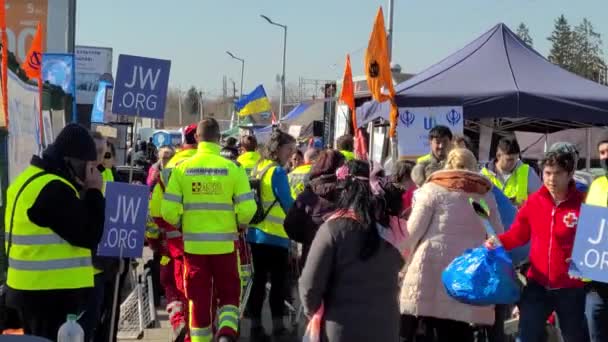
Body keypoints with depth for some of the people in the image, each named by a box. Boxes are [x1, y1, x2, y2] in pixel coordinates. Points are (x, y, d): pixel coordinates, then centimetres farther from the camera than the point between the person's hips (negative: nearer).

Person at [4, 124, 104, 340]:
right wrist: (94, 191, -10)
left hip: (33, 289, 10)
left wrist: (83, 191, 7)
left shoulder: (29, 180, 14)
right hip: (54, 293, -10)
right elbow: (88, 236, -18)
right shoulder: (54, 189, -18)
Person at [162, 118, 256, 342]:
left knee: (199, 297, 12)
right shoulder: (232, 168, -7)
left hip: (194, 243, 1)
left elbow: (169, 210, -7)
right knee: (228, 293, 14)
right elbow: (247, 209, -11)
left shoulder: (182, 168, -4)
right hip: (224, 243, -1)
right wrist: (239, 225, 10)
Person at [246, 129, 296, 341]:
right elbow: (288, 204, -13)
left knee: (258, 280, 8)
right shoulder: (277, 172, -14)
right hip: (275, 236, -7)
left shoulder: (258, 169, 10)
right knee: (278, 282, 2)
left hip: (256, 234, 7)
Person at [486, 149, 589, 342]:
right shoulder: (533, 201, -1)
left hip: (571, 287, -2)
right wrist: (499, 242, -12)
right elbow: (519, 234, 7)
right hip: (537, 284, 2)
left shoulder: (583, 204, -10)